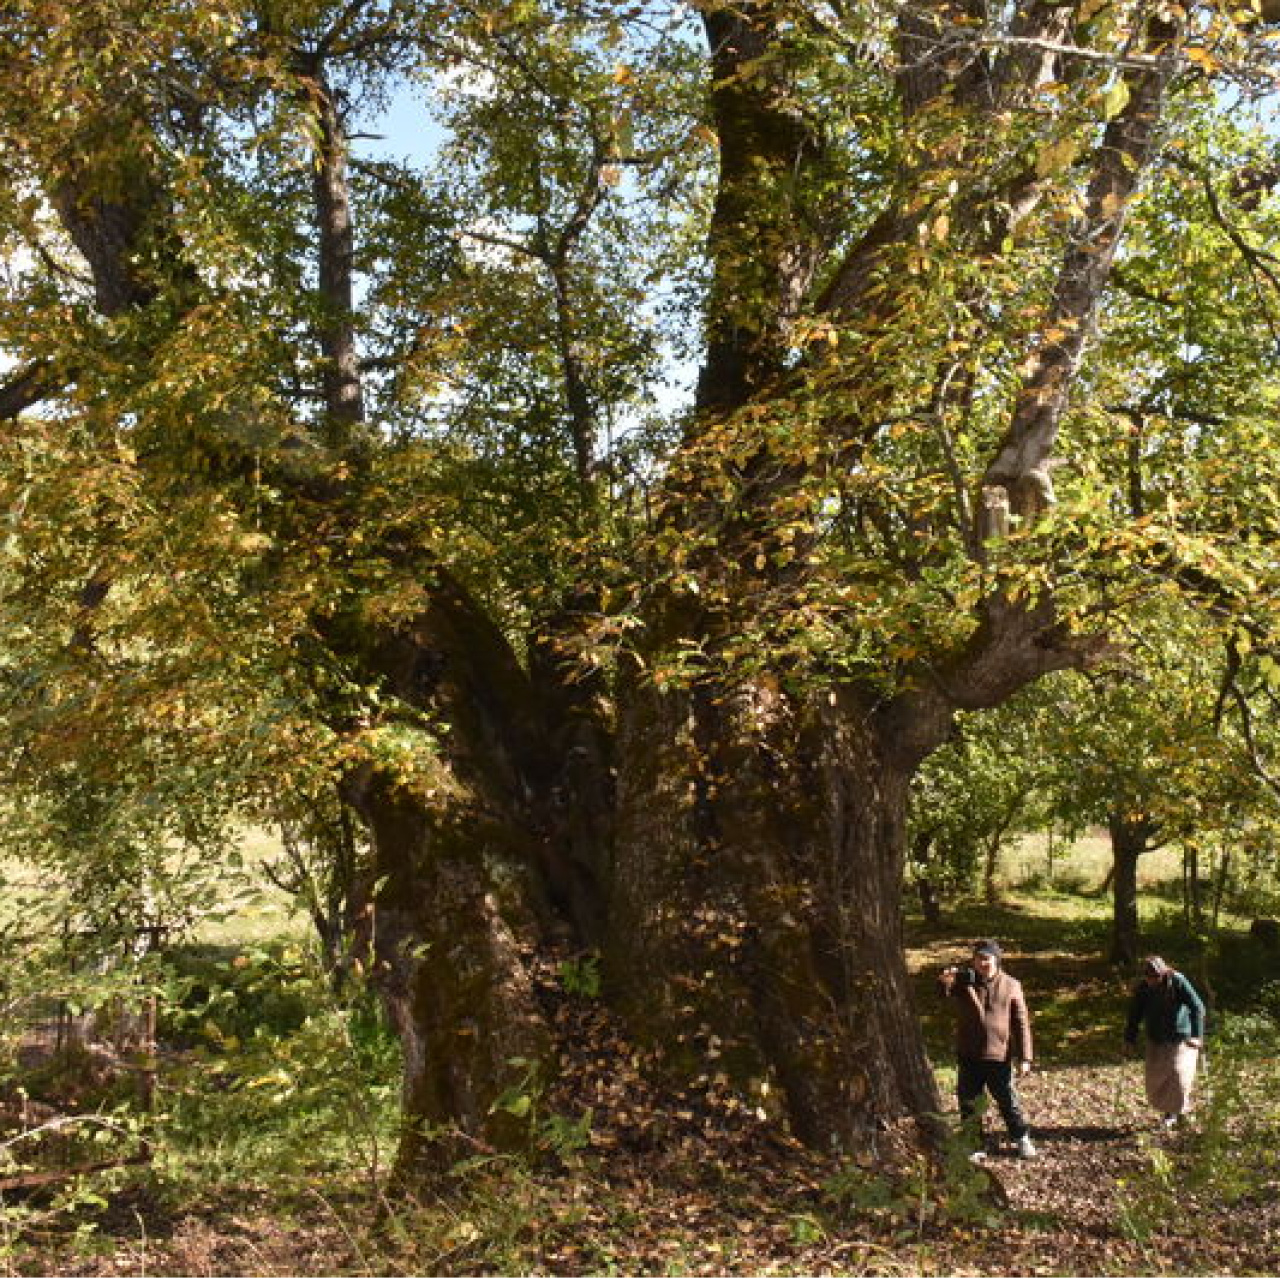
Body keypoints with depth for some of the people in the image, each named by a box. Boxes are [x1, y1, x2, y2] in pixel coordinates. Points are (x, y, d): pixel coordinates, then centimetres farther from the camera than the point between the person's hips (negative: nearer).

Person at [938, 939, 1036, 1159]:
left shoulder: (1011, 986, -3)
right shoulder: (963, 980, -1)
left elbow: (1021, 1023, -1)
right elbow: (944, 992, -20)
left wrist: (1024, 1057, -5)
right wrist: (944, 980, -45)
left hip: (999, 1056, -1)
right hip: (969, 1056, 1)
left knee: (1008, 1100, 10)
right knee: (968, 1103, 10)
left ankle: (1022, 1139, 30)